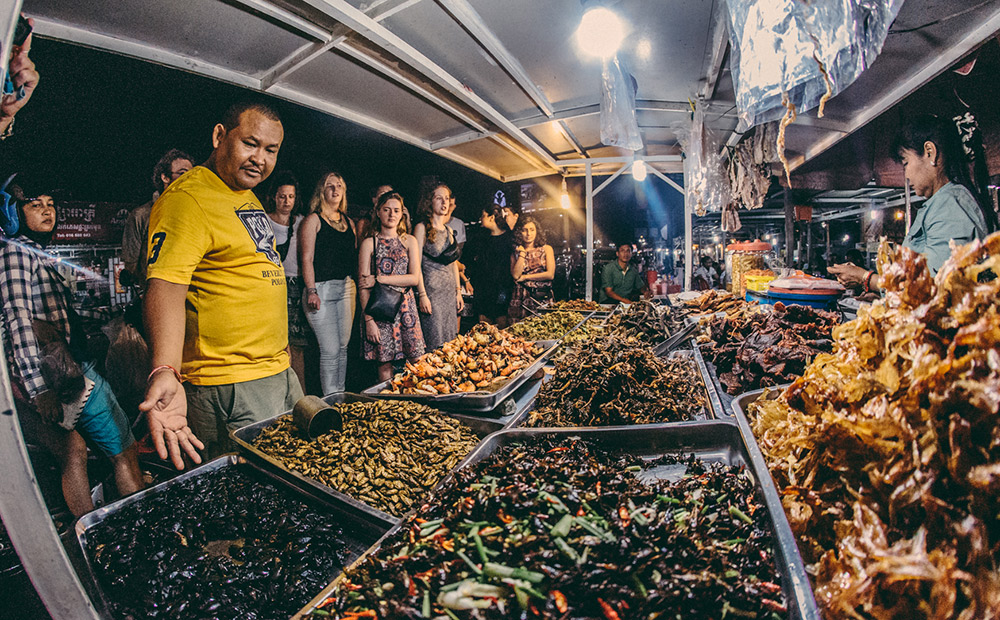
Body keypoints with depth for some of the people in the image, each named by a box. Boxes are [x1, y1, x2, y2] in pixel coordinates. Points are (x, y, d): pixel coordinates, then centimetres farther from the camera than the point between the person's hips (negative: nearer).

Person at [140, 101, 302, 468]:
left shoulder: (248, 196, 14)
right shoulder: (186, 199, -16)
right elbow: (165, 285, -29)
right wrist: (165, 371, -44)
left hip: (280, 370, 10)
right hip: (229, 386, -9)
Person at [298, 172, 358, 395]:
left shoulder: (348, 222, 17)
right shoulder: (314, 220, 0)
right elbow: (307, 258, -6)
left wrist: (355, 285, 10)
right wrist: (311, 291, -15)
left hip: (346, 288, 6)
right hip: (322, 288, -6)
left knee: (343, 346, 8)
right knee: (330, 351, -8)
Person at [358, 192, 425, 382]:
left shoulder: (409, 241, 8)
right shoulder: (369, 243, 2)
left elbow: (415, 278, -3)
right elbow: (364, 286, -3)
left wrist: (379, 279, -11)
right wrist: (369, 320, -11)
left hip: (406, 306, 2)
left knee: (417, 364, 2)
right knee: (385, 364, 0)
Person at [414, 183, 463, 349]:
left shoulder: (449, 230, 15)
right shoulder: (422, 228, -5)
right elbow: (416, 264, -10)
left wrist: (458, 291, 13)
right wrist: (422, 295, -16)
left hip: (449, 291, 7)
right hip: (432, 288, -7)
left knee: (451, 340, 8)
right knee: (434, 342, -6)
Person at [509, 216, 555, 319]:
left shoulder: (546, 249, 7)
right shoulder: (516, 252, 11)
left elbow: (550, 274, -5)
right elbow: (515, 275, -5)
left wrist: (525, 277, -2)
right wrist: (522, 253, -1)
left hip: (543, 296, 0)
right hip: (521, 298, 0)